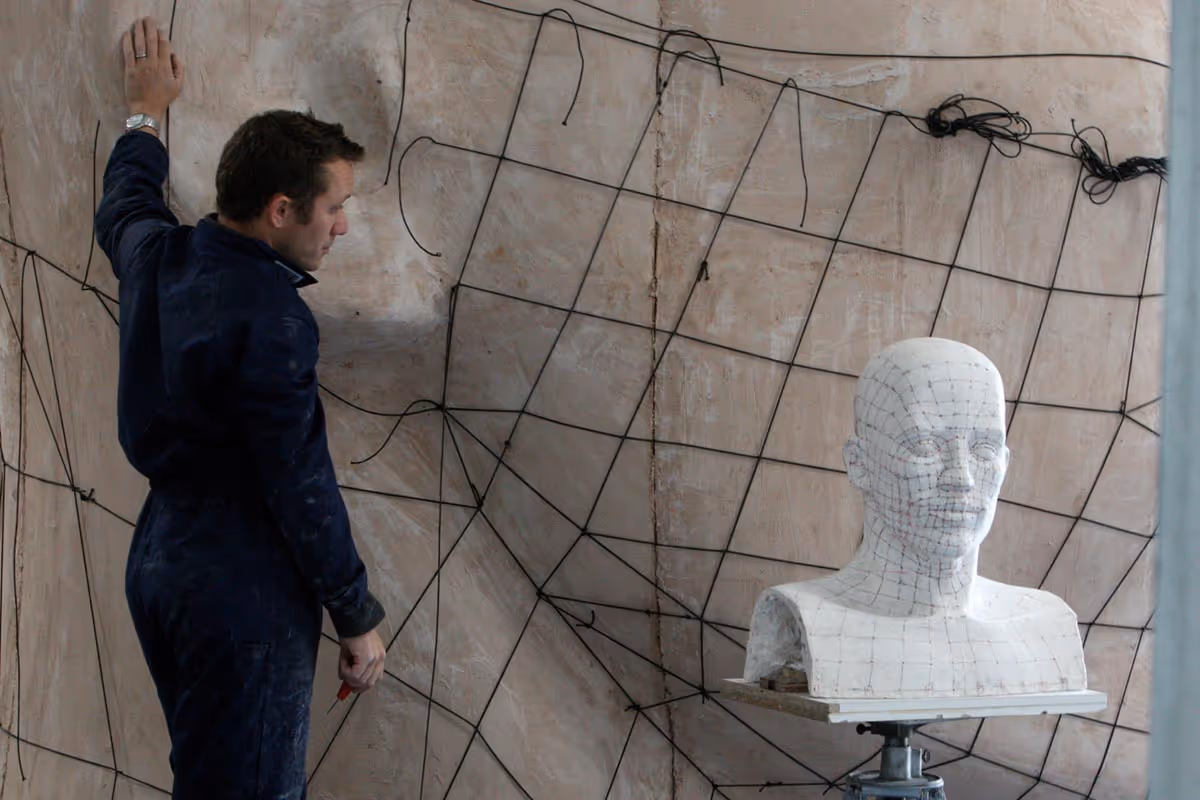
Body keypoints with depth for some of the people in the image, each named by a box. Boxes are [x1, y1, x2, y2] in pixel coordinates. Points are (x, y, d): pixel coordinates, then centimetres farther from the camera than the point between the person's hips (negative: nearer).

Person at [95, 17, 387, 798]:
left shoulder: (157, 255, 2)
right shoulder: (269, 317, -22)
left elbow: (123, 206, 29)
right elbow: (303, 488, -20)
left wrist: (147, 113, 44)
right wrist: (359, 618, -10)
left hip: (157, 565, 9)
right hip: (243, 593, -9)